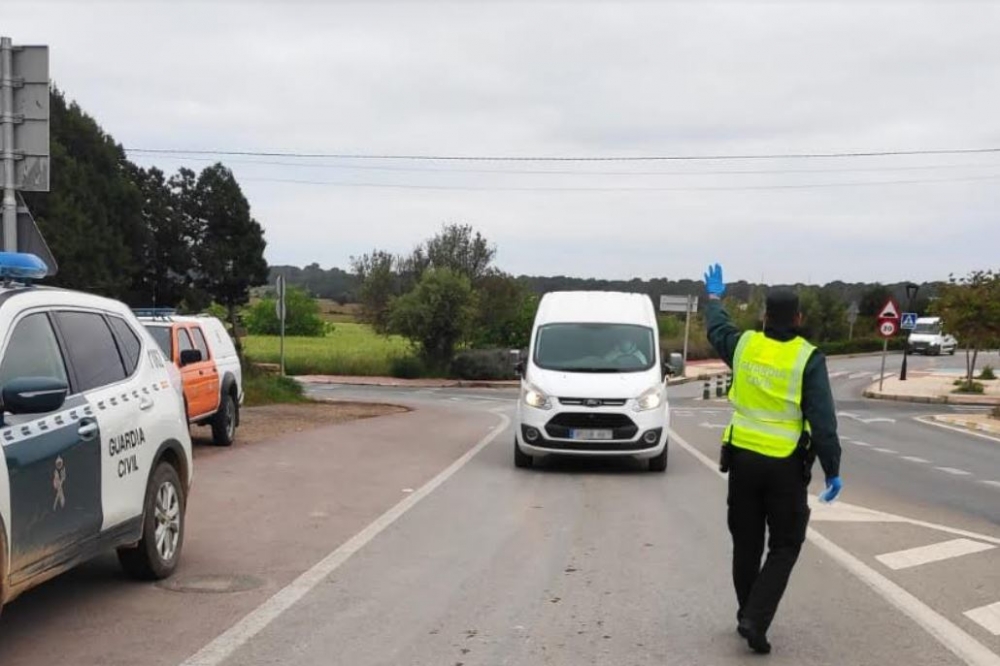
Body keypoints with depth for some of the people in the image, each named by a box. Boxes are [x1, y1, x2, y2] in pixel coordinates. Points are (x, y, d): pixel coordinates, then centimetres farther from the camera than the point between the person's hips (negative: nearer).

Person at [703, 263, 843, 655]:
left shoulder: (744, 345, 0)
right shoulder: (807, 358, -11)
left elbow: (716, 330, 25)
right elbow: (822, 420, -13)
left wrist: (714, 298, 43)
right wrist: (832, 471, -7)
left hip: (742, 458, 4)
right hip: (786, 465, -4)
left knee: (746, 544, 16)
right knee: (784, 547, 6)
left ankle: (748, 616, 26)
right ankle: (756, 620, -6)